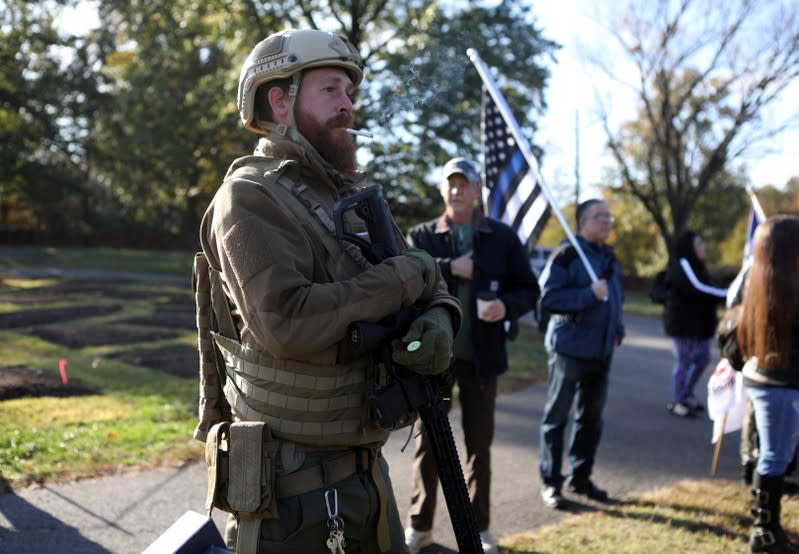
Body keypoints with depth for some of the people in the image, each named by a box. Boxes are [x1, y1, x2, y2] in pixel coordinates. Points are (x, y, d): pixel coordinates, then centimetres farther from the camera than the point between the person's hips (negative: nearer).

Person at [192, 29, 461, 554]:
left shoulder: (353, 195, 11)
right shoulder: (251, 198, -13)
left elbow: (429, 284, 11)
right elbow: (285, 323, -27)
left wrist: (438, 323, -13)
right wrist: (402, 278, -17)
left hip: (365, 466, 8)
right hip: (290, 484, -7)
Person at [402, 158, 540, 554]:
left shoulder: (503, 237, 3)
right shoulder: (422, 236, 2)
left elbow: (529, 290, 4)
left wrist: (506, 305, -16)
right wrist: (449, 268, -21)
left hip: (481, 354, 1)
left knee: (479, 443, 10)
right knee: (427, 440, 7)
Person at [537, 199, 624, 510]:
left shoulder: (609, 258, 13)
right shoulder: (567, 255, -12)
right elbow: (548, 298, -21)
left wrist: (617, 330, 13)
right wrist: (589, 294, -25)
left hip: (601, 352, 8)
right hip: (569, 350, -7)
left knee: (591, 418, 14)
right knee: (556, 417, 2)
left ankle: (580, 477, 26)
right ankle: (550, 482, 10)